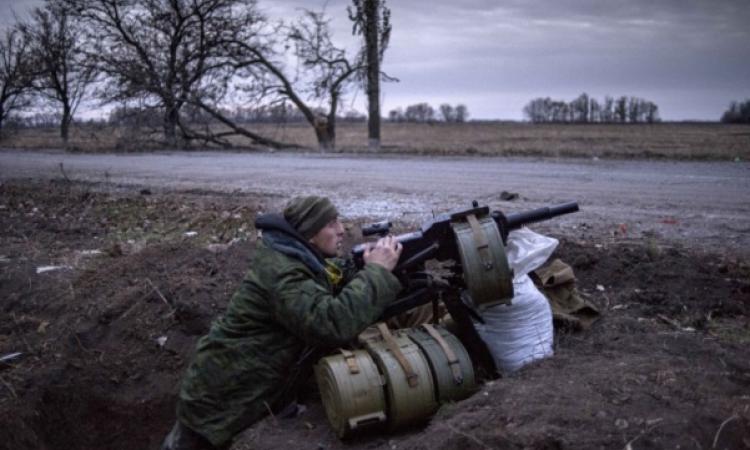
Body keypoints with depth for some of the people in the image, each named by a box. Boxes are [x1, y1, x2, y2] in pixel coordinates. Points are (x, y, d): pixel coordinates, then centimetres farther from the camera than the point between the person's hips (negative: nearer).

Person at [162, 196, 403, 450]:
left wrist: (369, 269, -13)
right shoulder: (280, 270, -29)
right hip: (220, 398, -8)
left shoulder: (307, 259, 1)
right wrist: (377, 270, -31)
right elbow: (334, 322, -41)